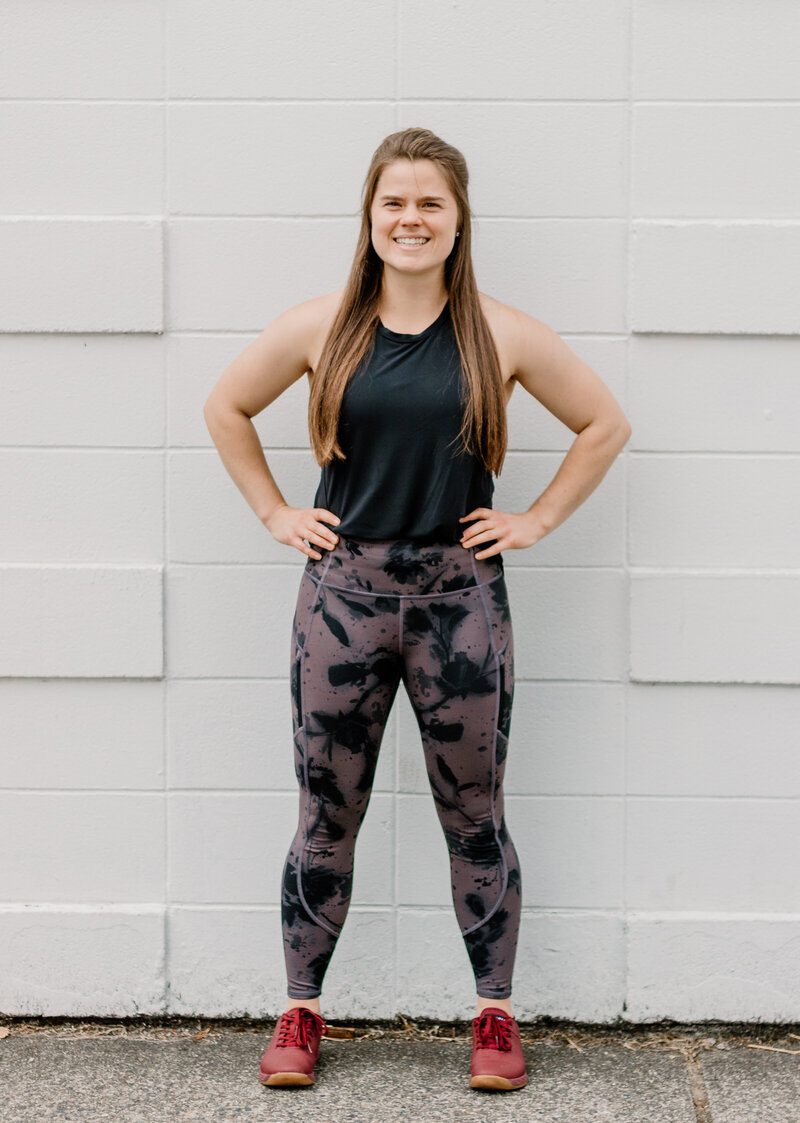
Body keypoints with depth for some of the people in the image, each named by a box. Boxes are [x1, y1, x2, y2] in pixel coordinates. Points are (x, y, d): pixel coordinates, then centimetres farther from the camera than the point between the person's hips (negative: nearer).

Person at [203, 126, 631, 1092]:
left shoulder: (502, 337, -1)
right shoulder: (320, 328, 1)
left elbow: (605, 425, 10)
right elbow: (225, 409, 15)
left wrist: (537, 520, 4)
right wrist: (275, 513, 8)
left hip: (460, 596, 0)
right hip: (344, 591, 1)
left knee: (474, 818, 8)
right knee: (326, 817, 7)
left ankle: (495, 1019, 21)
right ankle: (301, 1014, 21)